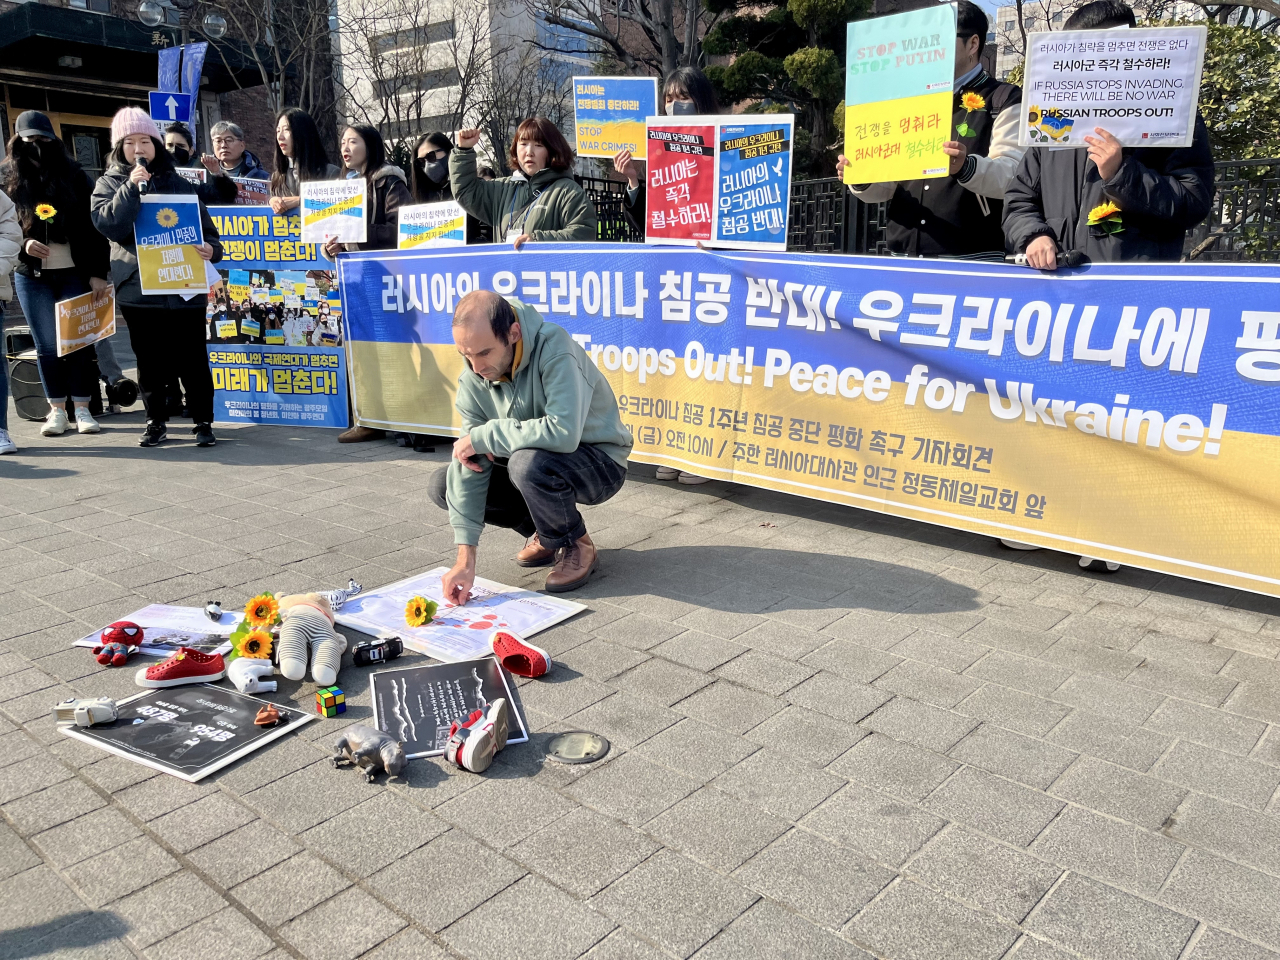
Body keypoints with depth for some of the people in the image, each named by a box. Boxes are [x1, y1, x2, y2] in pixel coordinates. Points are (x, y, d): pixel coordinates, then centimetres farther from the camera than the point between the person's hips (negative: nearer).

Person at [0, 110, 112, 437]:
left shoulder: (73, 175, 4)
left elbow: (93, 225, 0)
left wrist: (97, 272, -7)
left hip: (75, 271, -1)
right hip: (30, 274, 1)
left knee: (80, 340, -1)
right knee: (47, 345, 3)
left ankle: (82, 408, 7)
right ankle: (56, 410, 11)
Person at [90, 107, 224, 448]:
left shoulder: (178, 183, 9)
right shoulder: (109, 183, 8)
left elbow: (205, 226, 10)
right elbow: (109, 225, -9)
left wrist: (211, 248, -12)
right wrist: (131, 186, -16)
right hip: (137, 288, 1)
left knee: (192, 359, -1)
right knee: (149, 360, 8)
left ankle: (203, 422, 10)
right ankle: (156, 421, 20)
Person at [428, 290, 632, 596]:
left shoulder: (554, 348, -29)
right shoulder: (472, 380, -11)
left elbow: (563, 432, -42)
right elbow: (470, 466, -14)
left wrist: (485, 435, -30)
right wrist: (466, 559, -21)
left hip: (599, 463, -6)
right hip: (530, 462, 7)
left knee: (527, 463, -37)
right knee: (441, 486, -6)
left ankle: (577, 547, -7)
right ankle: (546, 533, 10)